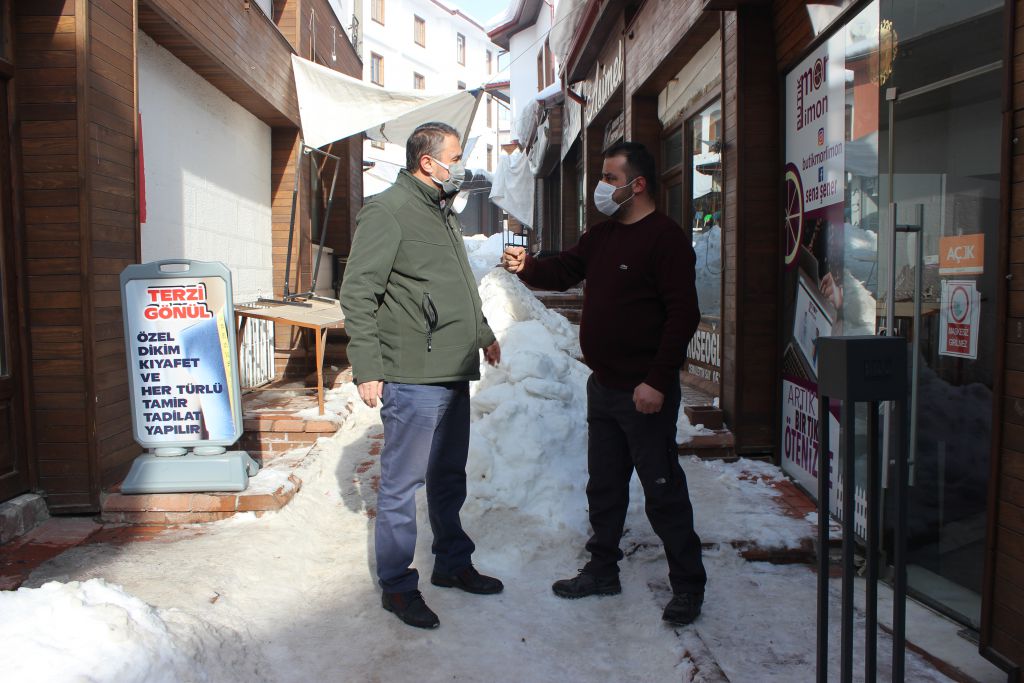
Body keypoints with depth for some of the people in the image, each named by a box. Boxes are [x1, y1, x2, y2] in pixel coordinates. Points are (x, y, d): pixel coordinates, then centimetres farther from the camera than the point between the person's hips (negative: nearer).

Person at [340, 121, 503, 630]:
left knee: (449, 478, 19)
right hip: (413, 378, -9)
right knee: (403, 483, 2)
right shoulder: (387, 211, -11)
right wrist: (367, 368, -19)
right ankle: (397, 585, 16)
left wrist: (482, 334, 31)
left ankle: (453, 564, 34)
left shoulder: (443, 214, 18)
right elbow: (357, 293, -15)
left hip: (453, 375, 9)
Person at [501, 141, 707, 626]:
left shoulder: (665, 238, -14)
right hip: (603, 386, 8)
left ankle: (688, 585, 19)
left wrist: (657, 381, -23)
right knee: (603, 485, 17)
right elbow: (563, 271, 18)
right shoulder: (602, 236, 13)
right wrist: (527, 267, -4)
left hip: (645, 391, -8)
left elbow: (683, 313, -19)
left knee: (662, 490, 3)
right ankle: (602, 570, 33)